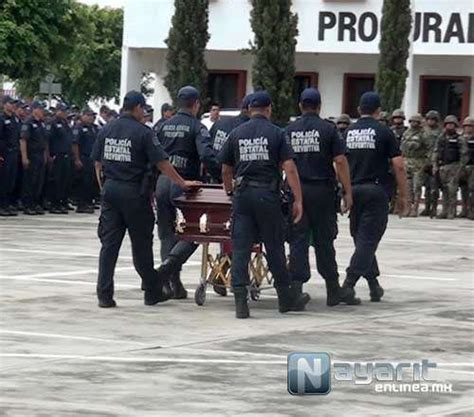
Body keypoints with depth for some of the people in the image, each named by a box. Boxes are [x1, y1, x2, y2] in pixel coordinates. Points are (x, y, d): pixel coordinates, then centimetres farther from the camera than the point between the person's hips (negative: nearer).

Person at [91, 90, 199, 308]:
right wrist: (182, 183, 0)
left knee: (109, 243, 4)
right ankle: (152, 292, 15)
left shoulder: (106, 130, 6)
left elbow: (97, 163, 10)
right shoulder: (143, 132, -9)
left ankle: (104, 294, -2)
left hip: (110, 189, 4)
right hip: (133, 192, -4)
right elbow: (162, 162, -9)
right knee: (141, 243, 6)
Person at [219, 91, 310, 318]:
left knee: (240, 248, 1)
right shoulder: (276, 133, 0)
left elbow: (226, 171, 13)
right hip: (268, 194, -2)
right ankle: (287, 297, 19)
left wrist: (230, 192, 30)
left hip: (242, 194, 2)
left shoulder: (236, 134, 7)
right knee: (274, 247, 8)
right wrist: (298, 200, -5)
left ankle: (240, 301, -6)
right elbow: (289, 168, -7)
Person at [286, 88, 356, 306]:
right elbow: (340, 161, -7)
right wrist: (347, 192, -3)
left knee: (298, 241, 3)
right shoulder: (328, 129, -3)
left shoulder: (289, 130, 4)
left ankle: (296, 288, -3)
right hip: (323, 190, -1)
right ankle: (333, 290, 15)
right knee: (324, 241, 7)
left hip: (296, 190, 1)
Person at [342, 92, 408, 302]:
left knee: (360, 238, 15)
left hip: (353, 190, 4)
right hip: (377, 191, -4)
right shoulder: (384, 133, -3)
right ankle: (348, 285, -15)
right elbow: (399, 167, -6)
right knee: (368, 239, -4)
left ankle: (374, 286, 18)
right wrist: (402, 196, 1)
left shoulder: (348, 133, 8)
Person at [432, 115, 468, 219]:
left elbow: (464, 155, -3)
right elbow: (435, 153, 14)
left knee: (452, 190, -9)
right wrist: (435, 166, 6)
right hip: (442, 166, 4)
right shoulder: (441, 139, 12)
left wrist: (460, 169, -10)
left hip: (454, 167, -4)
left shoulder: (460, 140, 0)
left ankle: (452, 213, -7)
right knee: (444, 190, 7)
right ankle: (445, 211, 12)